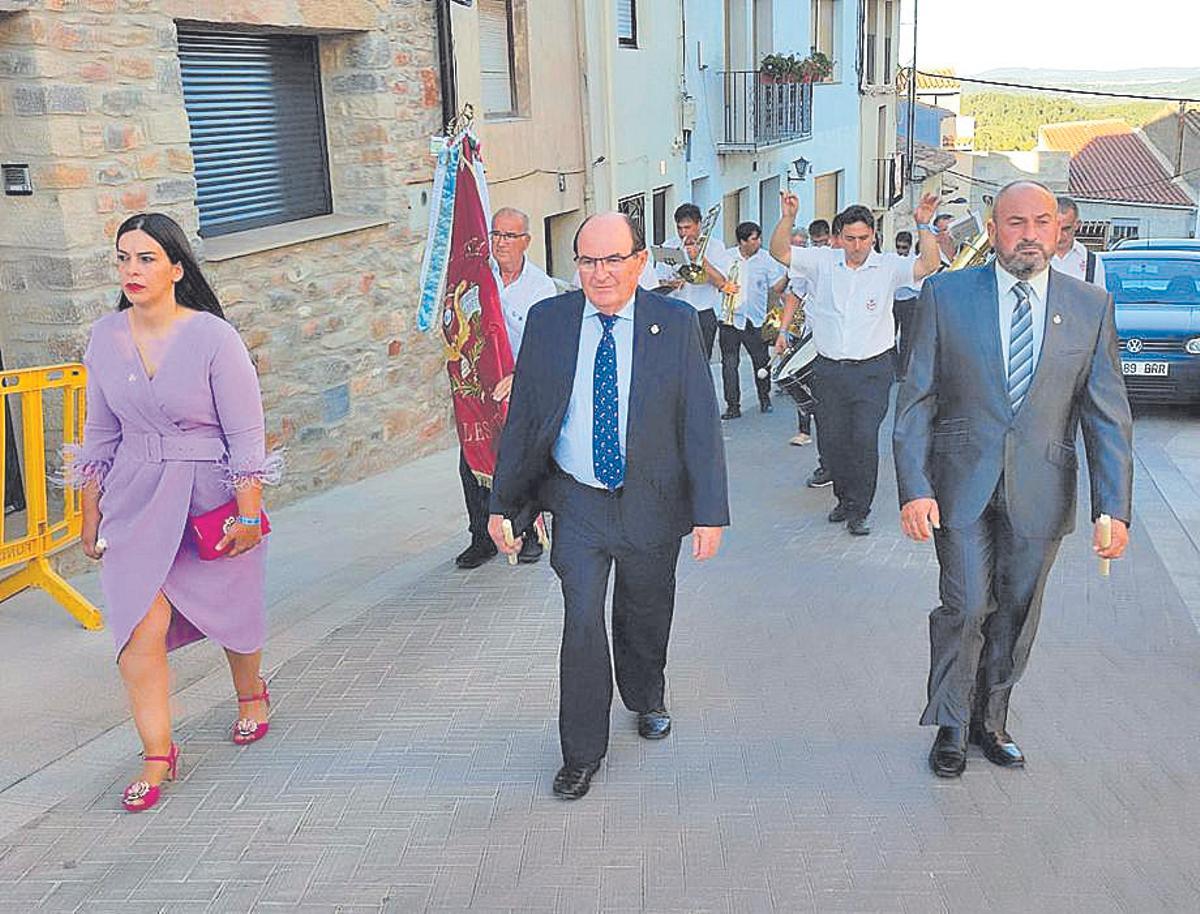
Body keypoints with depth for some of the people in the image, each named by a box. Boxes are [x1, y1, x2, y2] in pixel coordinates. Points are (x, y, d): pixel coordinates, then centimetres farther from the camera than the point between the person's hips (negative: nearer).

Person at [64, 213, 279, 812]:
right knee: (139, 625, -9)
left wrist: (248, 515, -12)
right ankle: (158, 754, 5)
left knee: (230, 610, 13)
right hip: (135, 502, 3)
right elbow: (100, 434, 10)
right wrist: (90, 516, 12)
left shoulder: (212, 336, -13)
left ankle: (251, 694, 44)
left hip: (210, 497, -3)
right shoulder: (105, 337, 1)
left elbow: (246, 435, -10)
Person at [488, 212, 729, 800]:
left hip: (651, 504, 0)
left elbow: (700, 422, -6)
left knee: (645, 618, 18)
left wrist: (710, 511, -9)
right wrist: (502, 502, 2)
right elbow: (521, 416, 2)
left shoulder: (676, 324, -6)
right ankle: (582, 753, 11)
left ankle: (646, 699, 48)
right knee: (583, 623, -7)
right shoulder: (548, 321, -3)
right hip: (577, 503, 0)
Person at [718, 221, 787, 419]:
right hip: (729, 319, 1)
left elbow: (776, 288, -2)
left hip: (755, 321, -1)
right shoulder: (727, 256, 3)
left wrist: (788, 273, -15)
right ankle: (733, 406, 8)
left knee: (761, 362, 8)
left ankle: (764, 399, 29)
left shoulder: (766, 259, -1)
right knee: (729, 364, 1)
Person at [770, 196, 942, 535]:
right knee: (832, 439, 8)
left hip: (872, 370, -2)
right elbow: (780, 252, -1)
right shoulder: (823, 261, 4)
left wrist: (924, 225, -23)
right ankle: (844, 497, 30)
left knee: (864, 439, -8)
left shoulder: (888, 266, 0)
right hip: (828, 368, 2)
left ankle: (859, 509, 5)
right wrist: (788, 218, -15)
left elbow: (928, 265, -13)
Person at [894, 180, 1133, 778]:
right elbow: (916, 399, -3)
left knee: (1016, 614, 13)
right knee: (965, 608, -4)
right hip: (962, 486, -2)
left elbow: (1108, 415, 2)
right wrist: (914, 487, -11)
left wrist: (1113, 508, -5)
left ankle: (990, 720, 33)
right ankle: (951, 726, 18)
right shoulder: (946, 295, -3)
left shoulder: (1091, 306, 1)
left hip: (1040, 493, 2)